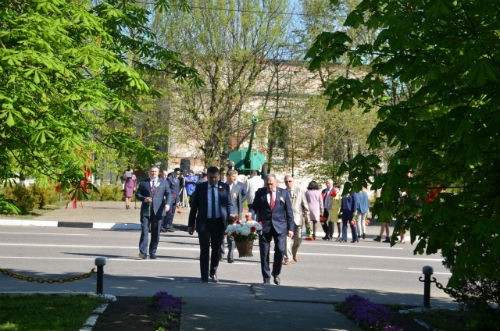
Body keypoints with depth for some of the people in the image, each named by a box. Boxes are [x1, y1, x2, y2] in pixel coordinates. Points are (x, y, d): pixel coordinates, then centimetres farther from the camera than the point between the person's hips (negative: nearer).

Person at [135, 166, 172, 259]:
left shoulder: (163, 183, 13)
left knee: (156, 233, 4)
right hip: (146, 210, -1)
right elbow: (137, 194, 9)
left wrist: (167, 204, -14)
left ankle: (152, 252, 14)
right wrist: (144, 199, -11)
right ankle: (142, 252, -10)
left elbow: (168, 194, 5)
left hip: (158, 210, 1)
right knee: (144, 231, -9)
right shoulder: (143, 182, 11)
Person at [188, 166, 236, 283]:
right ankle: (204, 277, 2)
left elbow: (229, 203, 6)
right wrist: (191, 224, 4)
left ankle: (213, 272, 31)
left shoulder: (224, 187, 4)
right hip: (204, 223, -1)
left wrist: (230, 214, -16)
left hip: (219, 222, 1)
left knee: (217, 250, 12)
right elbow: (194, 206, 6)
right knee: (204, 250, -3)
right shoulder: (200, 187, 3)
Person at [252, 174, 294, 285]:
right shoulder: (260, 193, 5)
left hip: (280, 227, 0)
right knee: (264, 253, 1)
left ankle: (276, 273, 14)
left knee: (280, 250, -9)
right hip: (264, 226, 0)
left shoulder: (284, 193, 6)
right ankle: (266, 278, 12)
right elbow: (254, 209, 6)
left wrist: (290, 228, 2)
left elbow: (289, 211, 7)